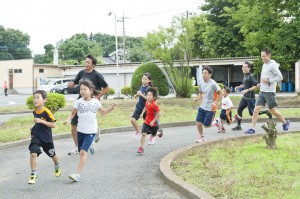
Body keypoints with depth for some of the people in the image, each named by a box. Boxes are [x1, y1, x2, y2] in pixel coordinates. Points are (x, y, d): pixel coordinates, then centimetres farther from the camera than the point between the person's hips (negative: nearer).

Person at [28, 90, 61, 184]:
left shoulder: (47, 112, -20)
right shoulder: (35, 112, 0)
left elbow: (53, 125, -23)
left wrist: (41, 121, -29)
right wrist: (34, 128, 10)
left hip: (47, 138, -3)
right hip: (36, 137, 4)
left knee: (52, 154, 18)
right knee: (33, 154, -16)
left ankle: (58, 166, 49)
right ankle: (33, 175, -7)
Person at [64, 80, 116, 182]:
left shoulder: (96, 102, -3)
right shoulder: (78, 102, -3)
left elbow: (102, 112, 14)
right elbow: (73, 113, 4)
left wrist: (111, 108, -1)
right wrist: (68, 120, -16)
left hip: (91, 131, -3)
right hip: (80, 130, 3)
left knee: (83, 151, -15)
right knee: (81, 152, 13)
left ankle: (77, 174, -15)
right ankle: (89, 146, 49)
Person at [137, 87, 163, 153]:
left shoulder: (154, 104, -26)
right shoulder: (147, 102, -4)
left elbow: (158, 114, -25)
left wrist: (153, 121, -24)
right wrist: (142, 113, 11)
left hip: (153, 123, -5)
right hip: (147, 122, 5)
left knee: (153, 135, 15)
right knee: (143, 134, -9)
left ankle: (159, 133, 50)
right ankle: (141, 148, -5)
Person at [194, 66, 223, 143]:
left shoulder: (213, 84, -17)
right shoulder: (201, 83, 0)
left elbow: (221, 93, -9)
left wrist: (215, 102, -18)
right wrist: (198, 98, -3)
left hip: (210, 108, -5)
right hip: (202, 106, 5)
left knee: (206, 125, -3)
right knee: (198, 123, 0)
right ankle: (201, 137, 21)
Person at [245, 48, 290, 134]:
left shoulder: (272, 65, -12)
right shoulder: (264, 65, 14)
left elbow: (280, 77, -16)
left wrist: (268, 80, -20)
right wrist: (261, 84, 10)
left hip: (269, 92, -7)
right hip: (262, 91, 7)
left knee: (272, 110, 3)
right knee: (256, 109, -2)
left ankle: (285, 123, 25)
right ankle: (252, 129, -3)